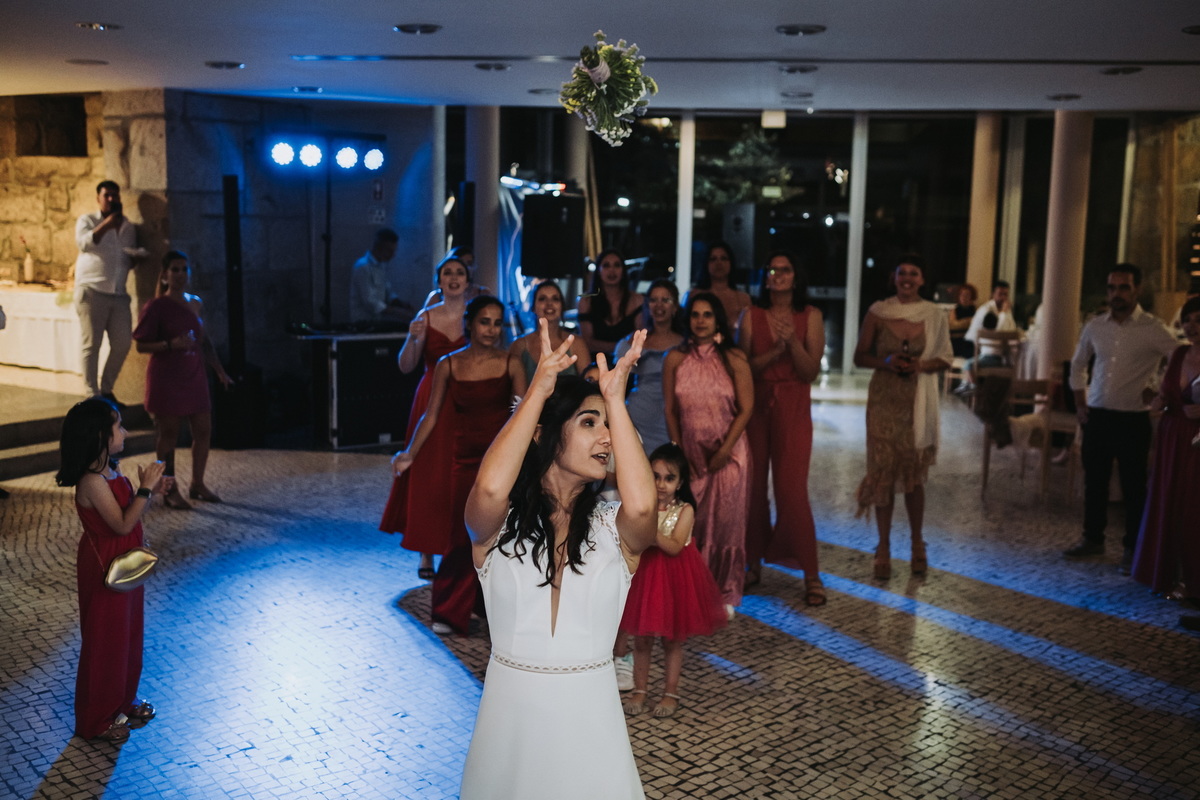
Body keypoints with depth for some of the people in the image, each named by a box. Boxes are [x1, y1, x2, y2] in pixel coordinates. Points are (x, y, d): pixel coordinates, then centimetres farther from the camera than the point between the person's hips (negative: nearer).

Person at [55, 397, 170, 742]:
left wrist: (149, 491, -1)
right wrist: (145, 488, -23)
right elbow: (122, 524, -26)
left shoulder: (110, 471, 4)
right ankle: (96, 720, 19)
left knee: (128, 635, 20)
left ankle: (122, 701, 37)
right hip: (105, 569, -9)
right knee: (105, 642, 4)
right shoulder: (92, 481, -25)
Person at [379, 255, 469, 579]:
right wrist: (413, 339, -17)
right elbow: (405, 366, -1)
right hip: (433, 403, 1)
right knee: (427, 476, 2)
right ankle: (427, 554, 12)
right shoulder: (427, 317, 2)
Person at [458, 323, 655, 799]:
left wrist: (616, 400, -21)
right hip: (509, 713, 0)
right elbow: (490, 489, -30)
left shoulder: (614, 528, -4)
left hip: (590, 718, 1)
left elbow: (642, 505, -28)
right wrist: (538, 391, -24)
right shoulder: (499, 524, -7)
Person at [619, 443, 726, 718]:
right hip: (644, 574, 2)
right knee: (641, 638, 10)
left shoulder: (684, 510, -10)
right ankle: (639, 690, 25)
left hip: (674, 577, -2)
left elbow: (674, 547, -19)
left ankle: (671, 692, 24)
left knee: (672, 640, 10)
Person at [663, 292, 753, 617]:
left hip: (728, 454, -1)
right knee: (690, 527, 3)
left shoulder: (734, 360, -5)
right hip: (690, 455, 2)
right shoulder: (675, 359, 0)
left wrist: (725, 451, -10)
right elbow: (670, 411, 4)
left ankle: (725, 595, 16)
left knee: (725, 525, 3)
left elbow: (746, 409, -6)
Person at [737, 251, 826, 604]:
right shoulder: (752, 315, 4)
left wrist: (793, 341, -18)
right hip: (756, 406, 2)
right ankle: (753, 563, 20)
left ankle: (811, 574, 3)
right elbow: (743, 366, -1)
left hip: (793, 409, -2)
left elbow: (811, 372, -4)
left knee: (792, 490, -7)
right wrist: (774, 352, -15)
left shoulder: (810, 316, 1)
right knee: (753, 486, 5)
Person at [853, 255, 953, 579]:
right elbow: (860, 356, 5)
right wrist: (886, 362, -14)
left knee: (914, 475, 5)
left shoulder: (934, 314, 2)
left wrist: (920, 365, -11)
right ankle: (884, 548, 10)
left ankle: (917, 544, 22)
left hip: (918, 401, 0)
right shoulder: (878, 312, 1)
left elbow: (945, 358, 8)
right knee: (883, 472, -1)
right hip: (884, 400, 0)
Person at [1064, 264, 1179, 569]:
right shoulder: (1095, 326, 5)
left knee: (1133, 486, 5)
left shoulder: (1153, 329, -9)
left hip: (1132, 419, -4)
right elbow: (1078, 365, 18)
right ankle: (1092, 539, 28)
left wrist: (1157, 390, -6)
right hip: (1096, 415, 4)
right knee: (1094, 480, 13)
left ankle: (1132, 548, 18)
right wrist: (1080, 403, 11)